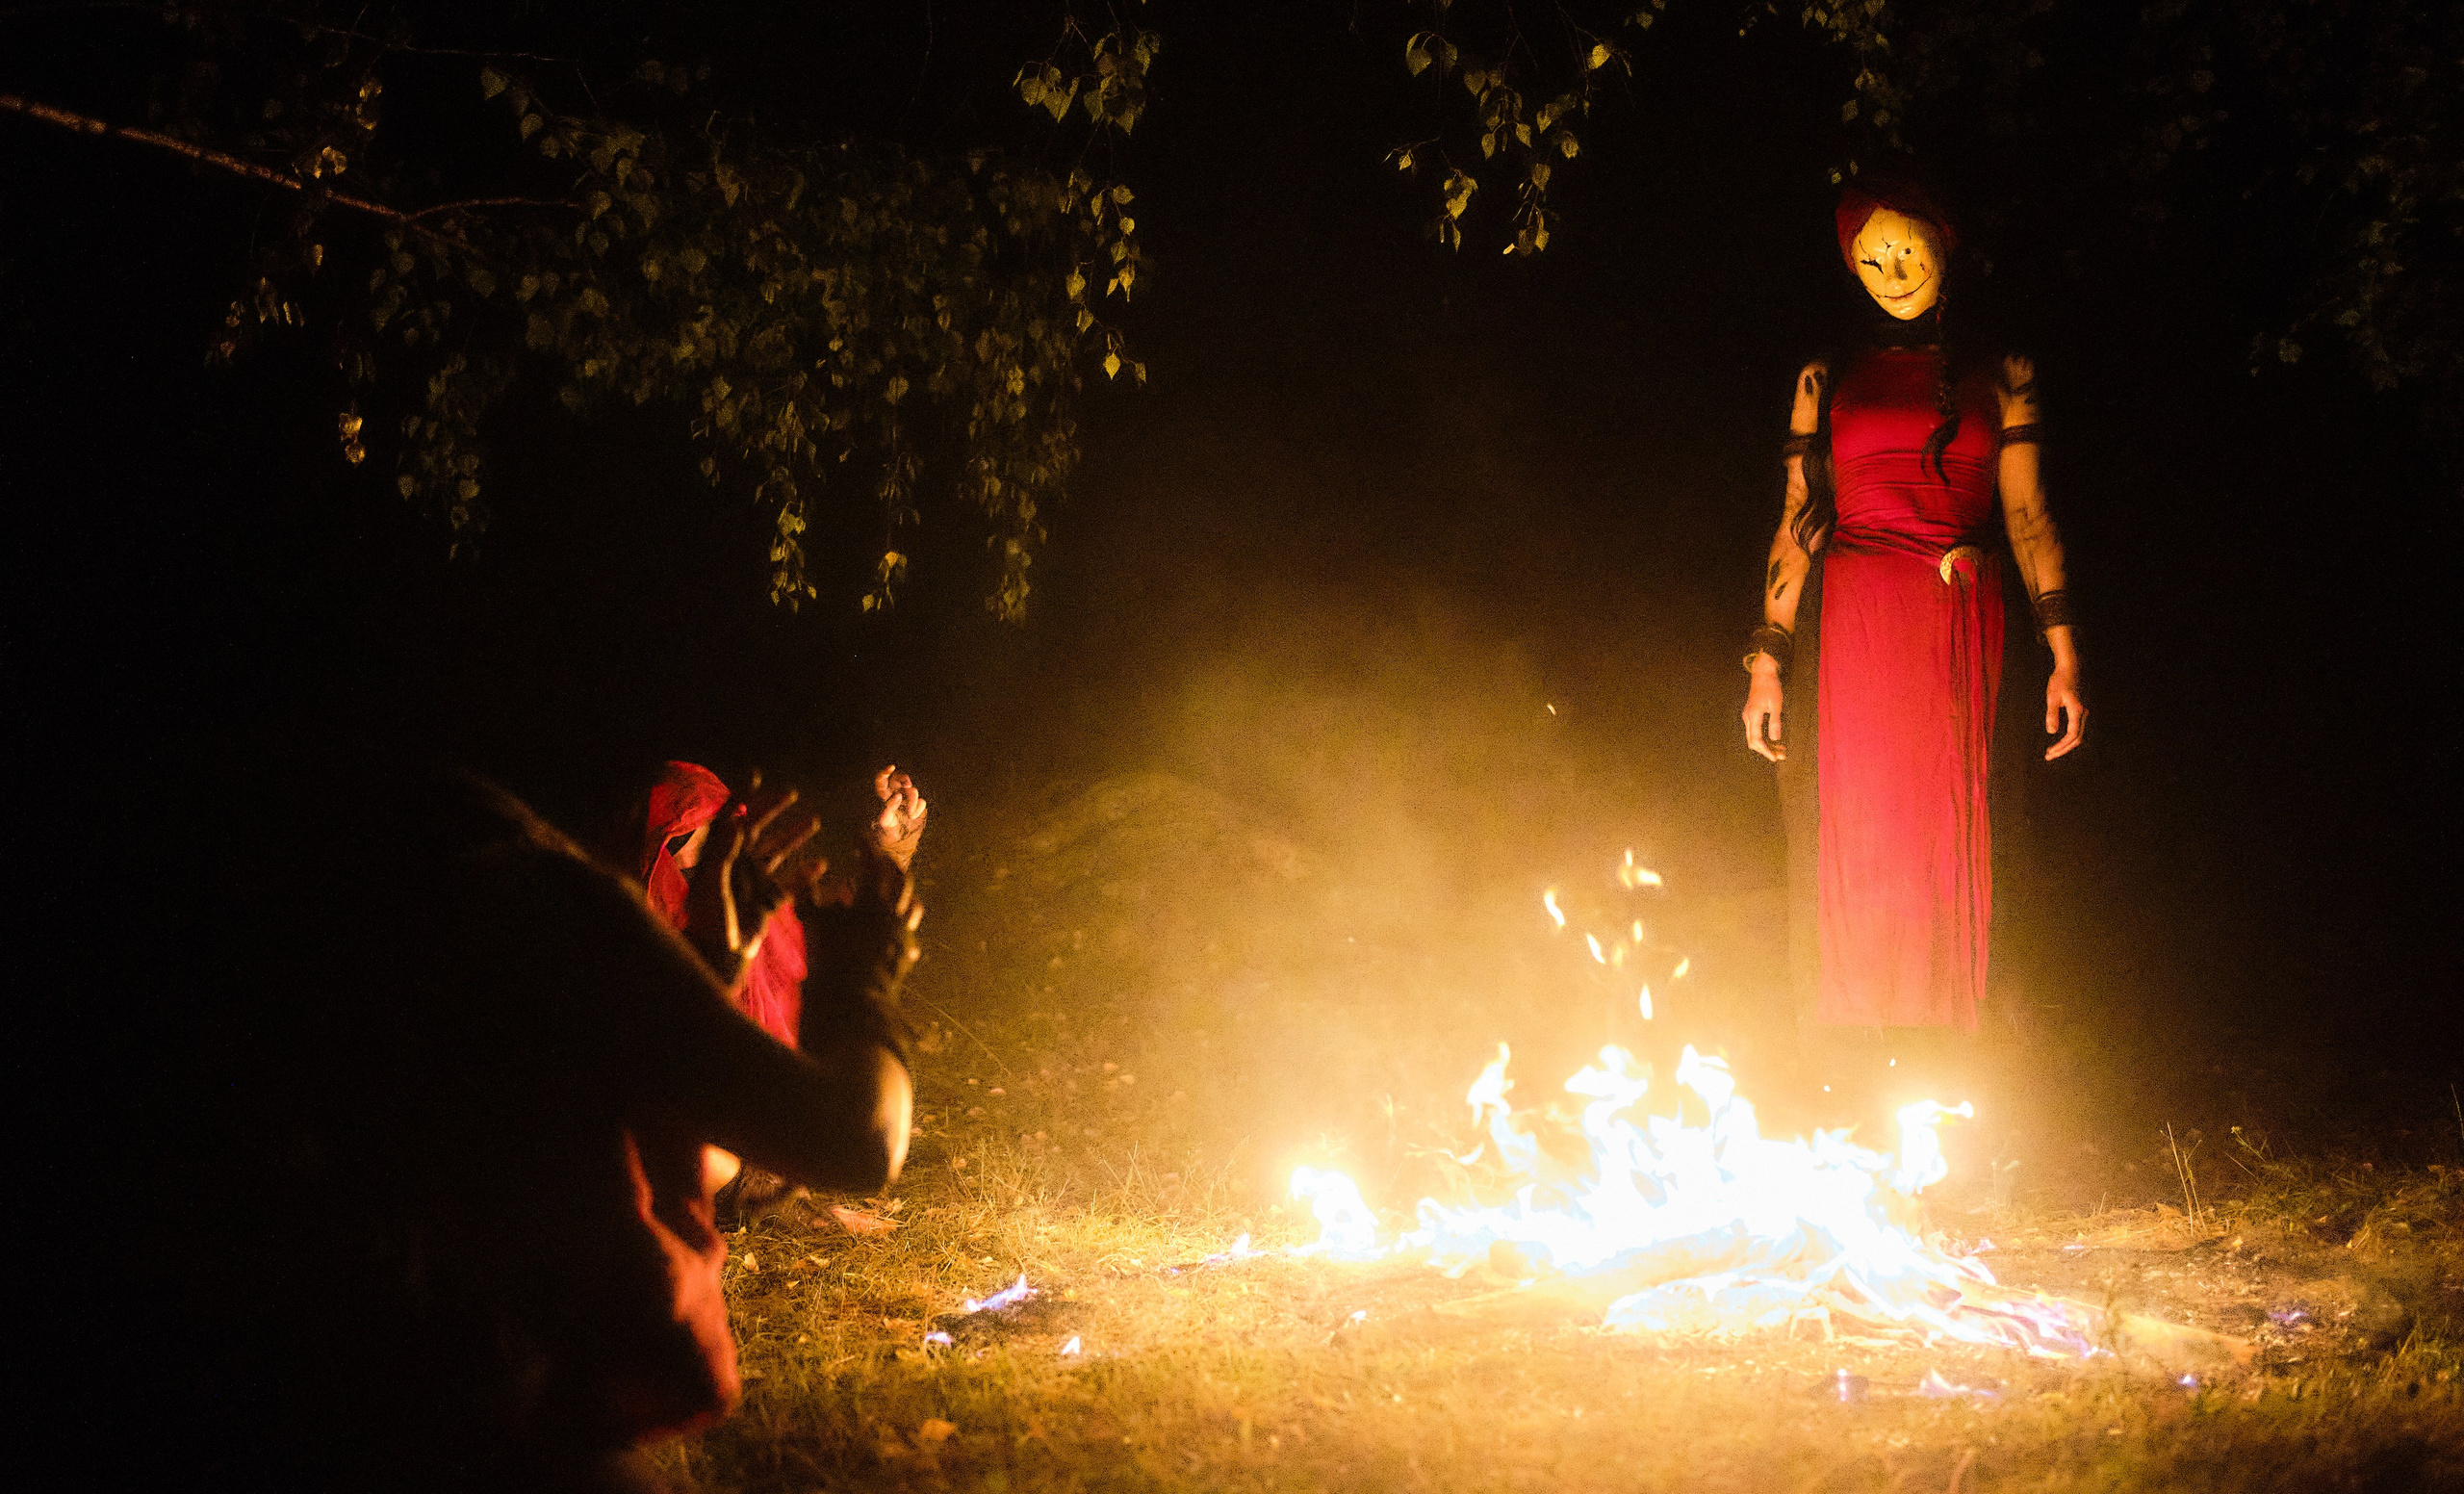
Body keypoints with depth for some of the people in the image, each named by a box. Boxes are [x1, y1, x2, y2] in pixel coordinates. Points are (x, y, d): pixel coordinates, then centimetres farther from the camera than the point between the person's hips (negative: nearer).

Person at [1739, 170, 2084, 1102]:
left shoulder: (1996, 376, 11)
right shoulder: (1829, 378, 11)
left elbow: (2028, 515, 8)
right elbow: (1798, 525, 9)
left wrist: (2062, 656, 1)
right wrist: (1768, 659, 2)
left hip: (1962, 630, 1)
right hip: (1854, 629, 0)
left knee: (1946, 842, -1)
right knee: (1856, 842, -2)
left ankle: (1935, 1065, 6)